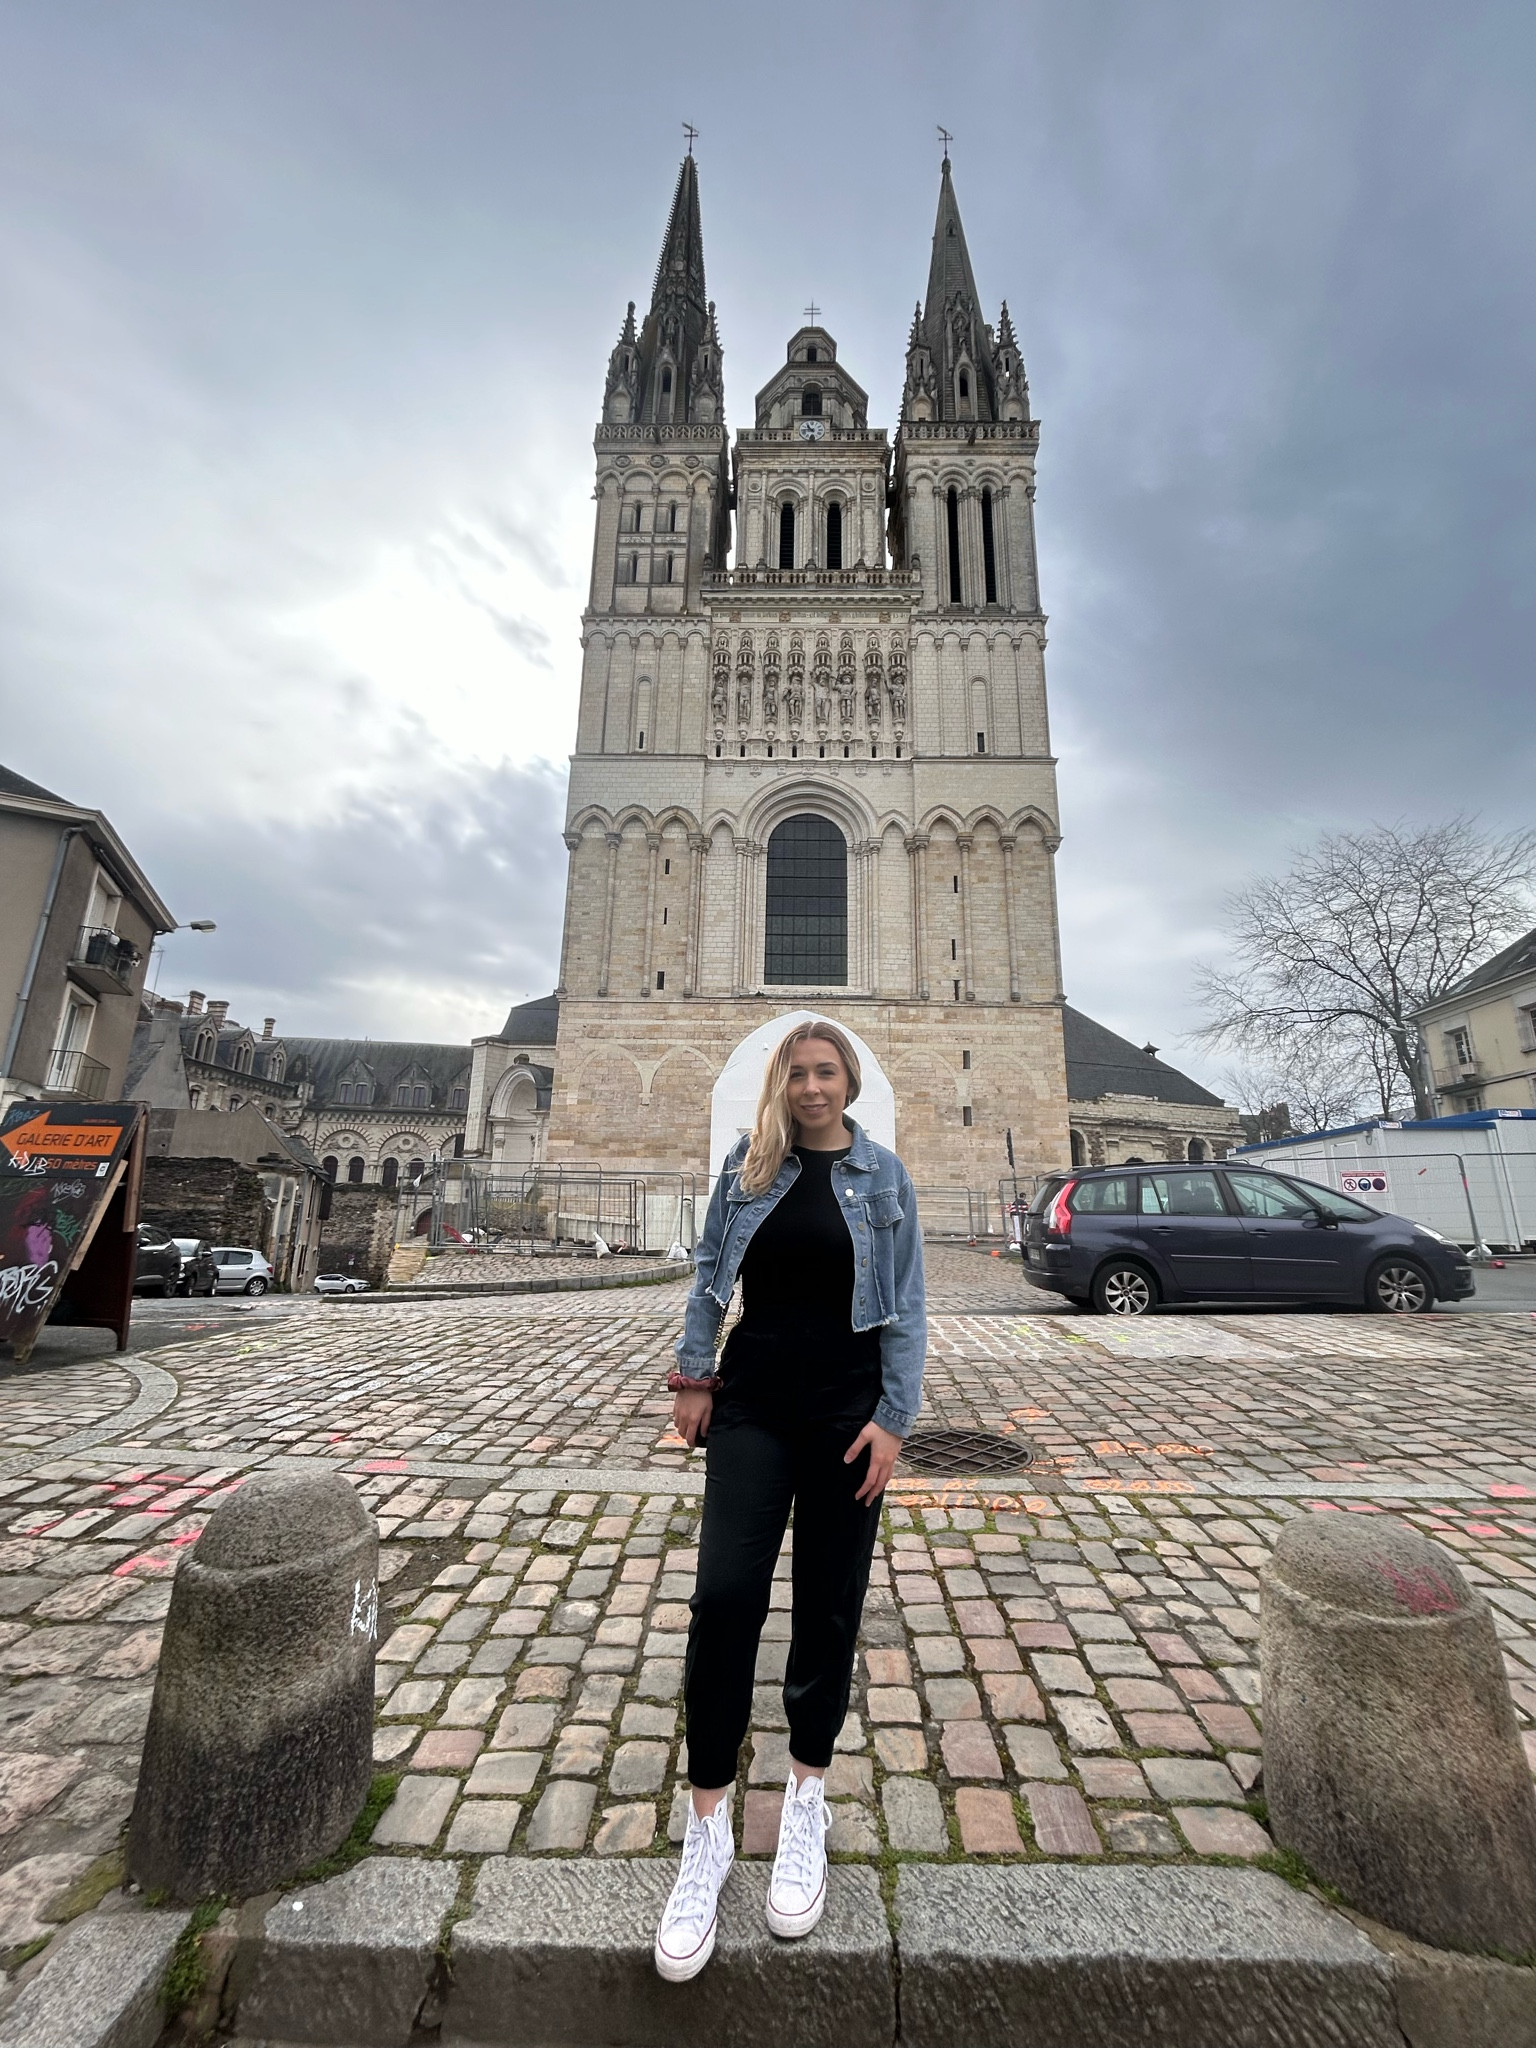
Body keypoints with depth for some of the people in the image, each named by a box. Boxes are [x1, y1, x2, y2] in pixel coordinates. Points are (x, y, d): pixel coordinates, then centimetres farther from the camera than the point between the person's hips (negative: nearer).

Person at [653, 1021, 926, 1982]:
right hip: (751, 1406, 1)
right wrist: (696, 1377, 3)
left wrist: (893, 1419, -6)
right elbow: (710, 1276, 7)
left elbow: (906, 1307, -2)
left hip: (846, 1413, 0)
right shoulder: (747, 1167, 1)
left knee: (830, 1607, 11)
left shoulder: (883, 1173, -2)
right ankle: (708, 1827, 17)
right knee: (724, 1597, -5)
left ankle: (807, 1801, 36)